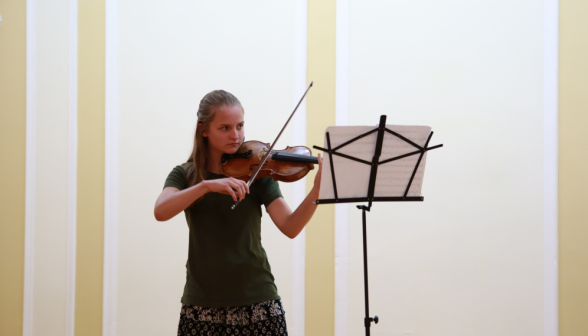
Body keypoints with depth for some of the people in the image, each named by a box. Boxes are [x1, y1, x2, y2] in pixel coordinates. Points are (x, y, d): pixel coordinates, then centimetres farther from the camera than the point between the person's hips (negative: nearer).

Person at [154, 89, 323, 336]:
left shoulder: (257, 171, 2)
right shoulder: (185, 175, 3)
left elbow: (290, 228, -11)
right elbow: (161, 212, -17)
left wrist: (316, 192, -26)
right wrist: (207, 185, -29)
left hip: (257, 300, 0)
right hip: (202, 304, 0)